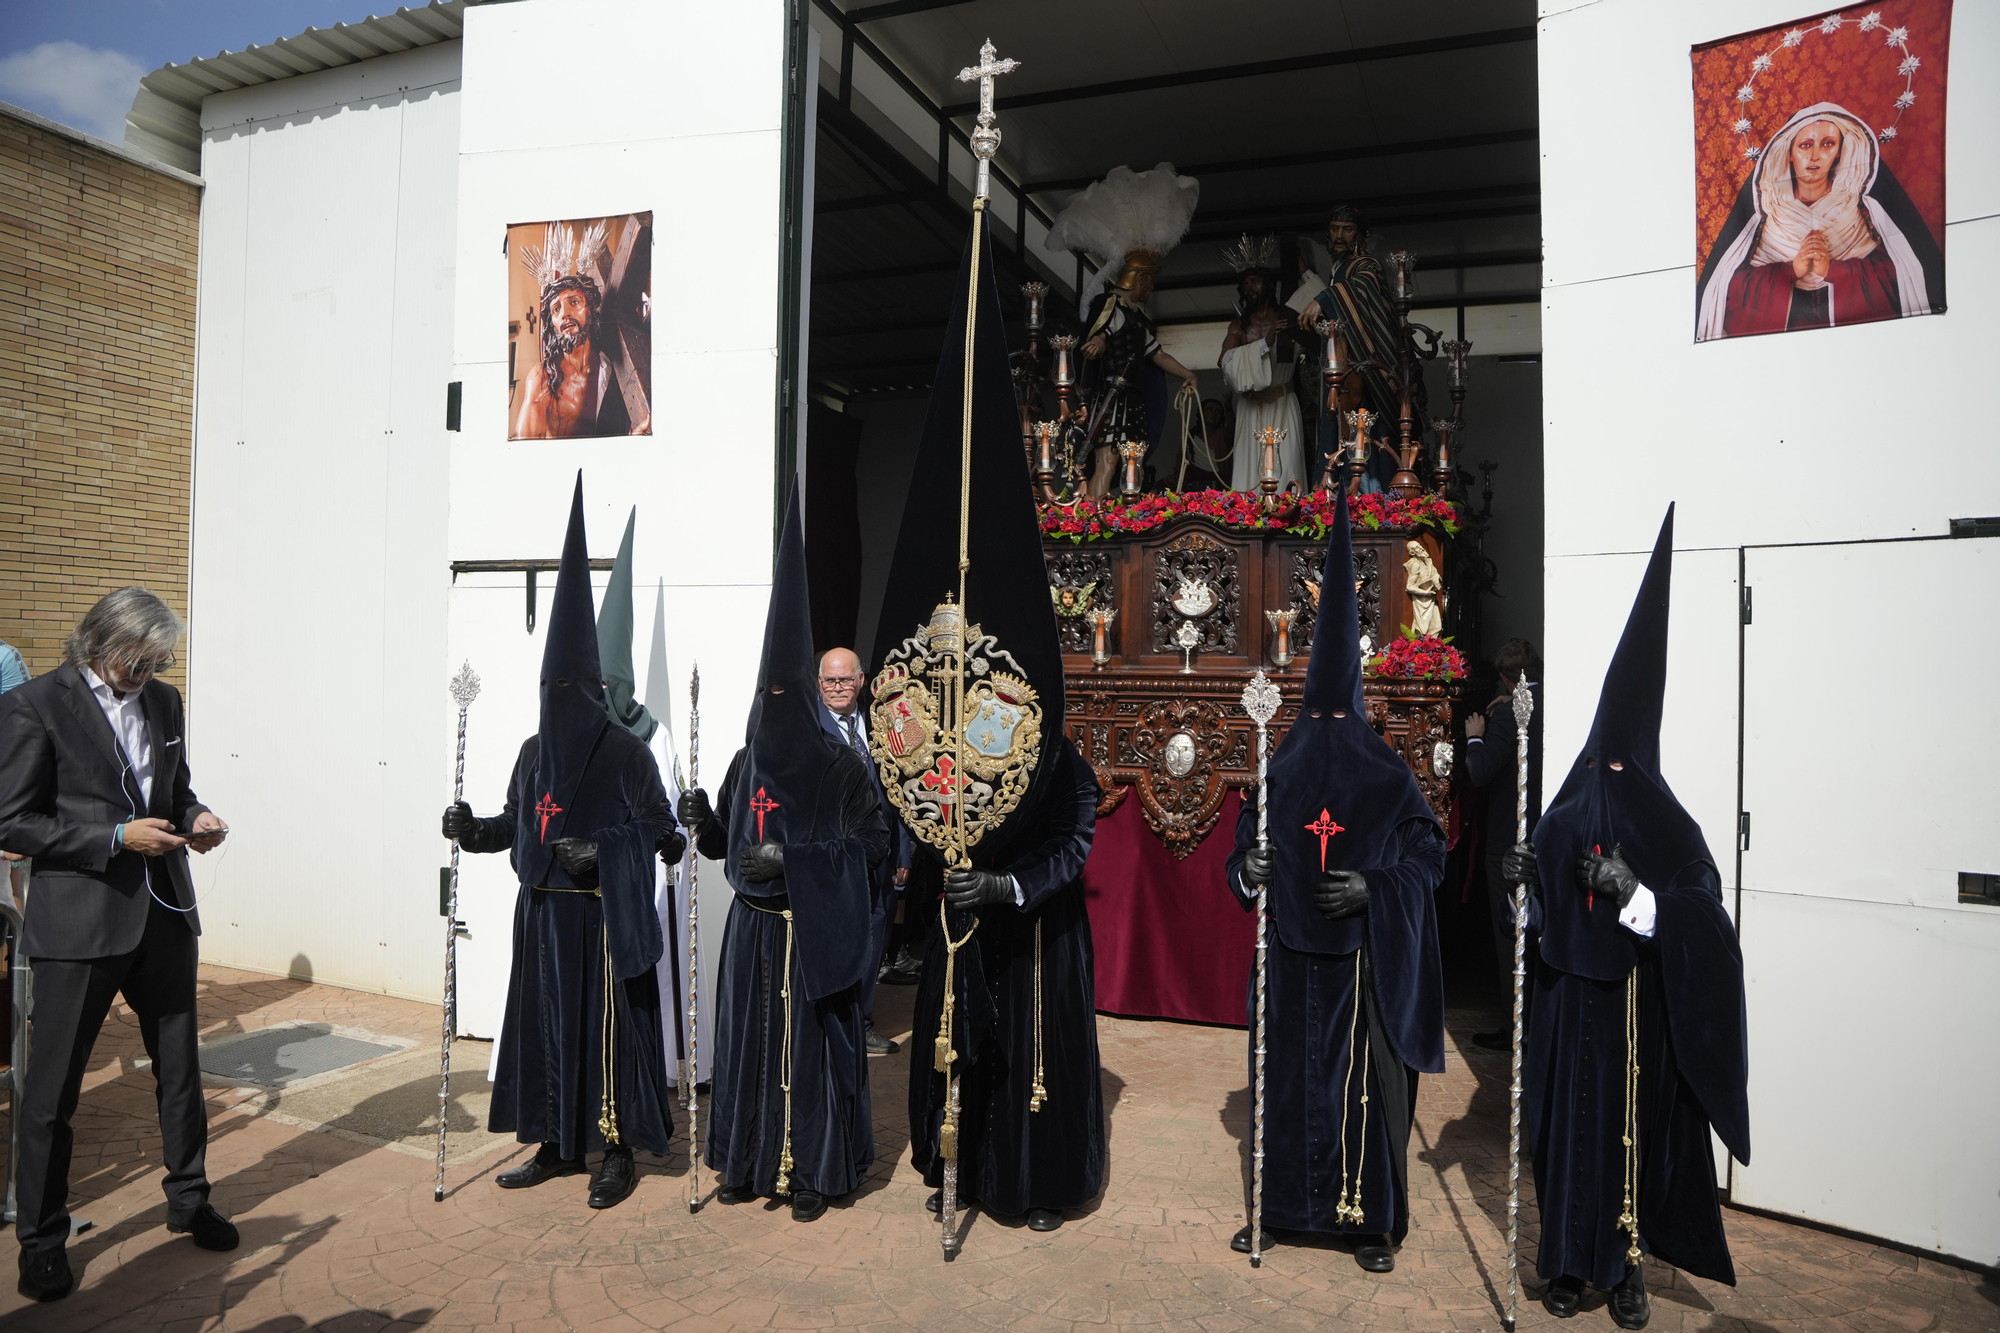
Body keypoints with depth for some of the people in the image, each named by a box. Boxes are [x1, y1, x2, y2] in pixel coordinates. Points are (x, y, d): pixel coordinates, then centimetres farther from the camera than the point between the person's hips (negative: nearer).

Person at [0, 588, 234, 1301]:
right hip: (79, 921, -5)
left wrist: (195, 817, -2)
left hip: (164, 913, 6)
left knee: (180, 1066, 17)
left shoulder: (163, 701, 8)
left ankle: (189, 1200, 35)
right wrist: (118, 837, -19)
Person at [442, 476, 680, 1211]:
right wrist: (472, 829, -1)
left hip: (604, 916, -6)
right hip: (543, 913, 7)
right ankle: (558, 1144, 27)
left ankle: (618, 1150, 14)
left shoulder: (627, 752, -10)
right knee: (544, 1020, 13)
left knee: (607, 1026, 0)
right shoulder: (534, 751, 9)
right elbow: (516, 824, 15)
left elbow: (655, 829, -12)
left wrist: (601, 854, -25)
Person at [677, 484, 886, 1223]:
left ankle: (814, 1171, 17)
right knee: (750, 1039, 11)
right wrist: (702, 822, -11)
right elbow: (727, 846, 12)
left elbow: (875, 844, -11)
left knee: (814, 1043, 2)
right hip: (753, 928, 5)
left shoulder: (843, 767, -9)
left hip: (816, 932, -5)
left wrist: (790, 859, -19)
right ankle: (753, 1161, 28)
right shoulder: (747, 763, 6)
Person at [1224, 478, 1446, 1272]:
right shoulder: (1278, 771, 2)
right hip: (1292, 954, 2)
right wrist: (1248, 871, -14)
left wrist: (1372, 888, -16)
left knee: (1367, 1081, 4)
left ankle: (1374, 1221, 20)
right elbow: (1243, 853, 7)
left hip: (1367, 959, -2)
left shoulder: (1388, 777, -4)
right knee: (1284, 1076, 8)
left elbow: (1427, 854, -2)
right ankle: (1280, 1207, 24)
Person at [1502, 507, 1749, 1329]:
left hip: (1639, 1011, -2)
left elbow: (1703, 926, -12)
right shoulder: (1562, 820, 2)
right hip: (1568, 1005, 2)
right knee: (1567, 1127, 7)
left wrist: (1637, 895, -25)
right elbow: (1541, 919, 6)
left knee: (1636, 1131, 3)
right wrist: (1528, 882, -13)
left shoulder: (1668, 828, -6)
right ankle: (1569, 1260, 23)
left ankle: (1626, 1263, 22)